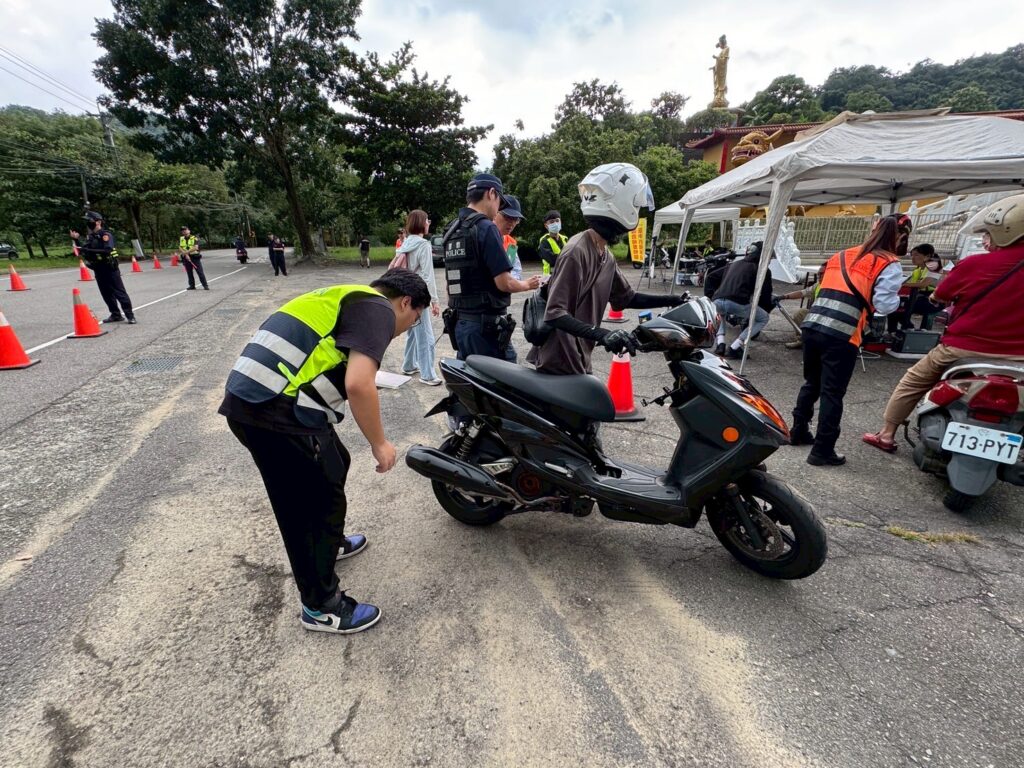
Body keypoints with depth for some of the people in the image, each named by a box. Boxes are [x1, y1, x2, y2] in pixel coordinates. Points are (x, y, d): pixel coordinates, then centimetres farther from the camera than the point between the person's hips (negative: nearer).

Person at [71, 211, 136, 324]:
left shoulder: (105, 234, -11)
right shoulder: (90, 236, 13)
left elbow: (107, 250, -24)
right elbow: (84, 250, 19)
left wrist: (90, 251, -25)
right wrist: (76, 240, 6)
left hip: (110, 269, -8)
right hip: (98, 270, 8)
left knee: (120, 293, -8)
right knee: (107, 294, 10)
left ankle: (130, 315, -7)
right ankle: (116, 315, 17)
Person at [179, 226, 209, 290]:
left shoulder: (194, 238, -3)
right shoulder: (181, 239, 10)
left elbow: (195, 247, -15)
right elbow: (180, 248, 1)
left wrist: (186, 252, -17)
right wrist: (186, 254, -14)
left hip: (195, 257, -4)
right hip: (186, 258, 4)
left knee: (200, 272, -6)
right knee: (189, 272, 9)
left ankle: (205, 285, -4)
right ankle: (192, 285, 16)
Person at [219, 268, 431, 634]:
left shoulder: (348, 298, 24)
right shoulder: (378, 309, -6)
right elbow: (358, 384, -21)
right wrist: (379, 443, -7)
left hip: (250, 399, 10)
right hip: (278, 412, -10)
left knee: (334, 464, 26)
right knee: (317, 502, 5)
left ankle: (329, 542, 48)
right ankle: (320, 606, 23)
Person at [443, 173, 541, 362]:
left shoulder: (451, 231, 13)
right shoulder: (486, 228, -12)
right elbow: (504, 283, -16)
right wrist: (527, 284, 2)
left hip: (460, 323, 9)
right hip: (486, 324, -8)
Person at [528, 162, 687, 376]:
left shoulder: (607, 257, 11)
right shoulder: (576, 252, -20)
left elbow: (628, 298, 20)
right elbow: (554, 314, -26)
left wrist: (672, 300, 14)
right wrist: (601, 334, -37)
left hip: (579, 362, 10)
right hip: (558, 366, -10)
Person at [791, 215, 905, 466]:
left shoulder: (842, 255, 21)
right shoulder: (889, 265, 4)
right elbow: (884, 305, -4)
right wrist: (897, 298, 15)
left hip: (812, 326, 6)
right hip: (841, 335, -5)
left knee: (811, 383, 21)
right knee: (832, 393, 2)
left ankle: (798, 432, 32)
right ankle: (822, 451, 8)